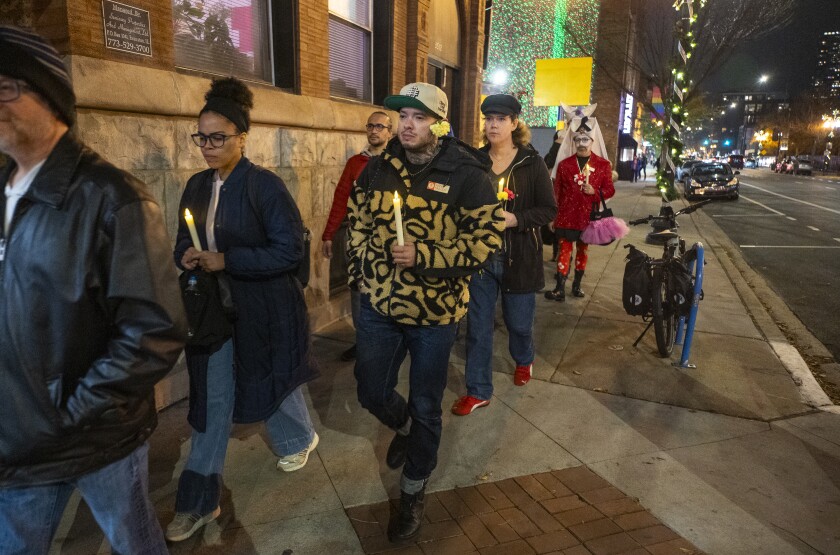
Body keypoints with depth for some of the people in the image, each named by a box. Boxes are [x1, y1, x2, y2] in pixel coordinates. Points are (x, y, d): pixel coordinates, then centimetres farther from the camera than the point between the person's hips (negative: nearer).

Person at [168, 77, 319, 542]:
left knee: (271, 384, 16)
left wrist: (226, 261, -22)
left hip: (264, 310, -5)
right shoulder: (197, 186, 5)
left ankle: (300, 438, 49)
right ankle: (199, 502, 21)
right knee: (212, 399, 9)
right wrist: (186, 258, -8)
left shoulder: (265, 186, -15)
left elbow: (290, 251, -18)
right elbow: (185, 242, 16)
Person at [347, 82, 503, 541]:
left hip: (434, 313, -4)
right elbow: (357, 220, 16)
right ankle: (403, 427, 51)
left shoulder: (465, 174, -13)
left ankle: (412, 492, 34)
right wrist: (362, 270, 7)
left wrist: (422, 256, -24)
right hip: (378, 304, 4)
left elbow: (488, 237, -16)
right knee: (372, 393, 14)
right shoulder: (379, 167, 3)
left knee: (425, 407, 10)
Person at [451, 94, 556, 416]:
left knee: (519, 321, 15)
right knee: (478, 325, 6)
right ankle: (478, 391, 21)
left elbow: (549, 210, -6)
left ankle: (524, 361, 48)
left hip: (518, 258, -2)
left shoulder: (532, 163, -5)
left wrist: (515, 218, -20)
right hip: (480, 256, 2)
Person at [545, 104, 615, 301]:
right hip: (566, 216, -1)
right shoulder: (564, 164, 1)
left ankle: (577, 284, 26)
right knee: (565, 249, -1)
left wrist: (595, 192, -17)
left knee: (582, 249, 13)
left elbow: (609, 189, 4)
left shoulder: (603, 164, 1)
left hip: (588, 216, 1)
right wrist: (552, 216, 1)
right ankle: (560, 288, 1)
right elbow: (556, 192, 2)